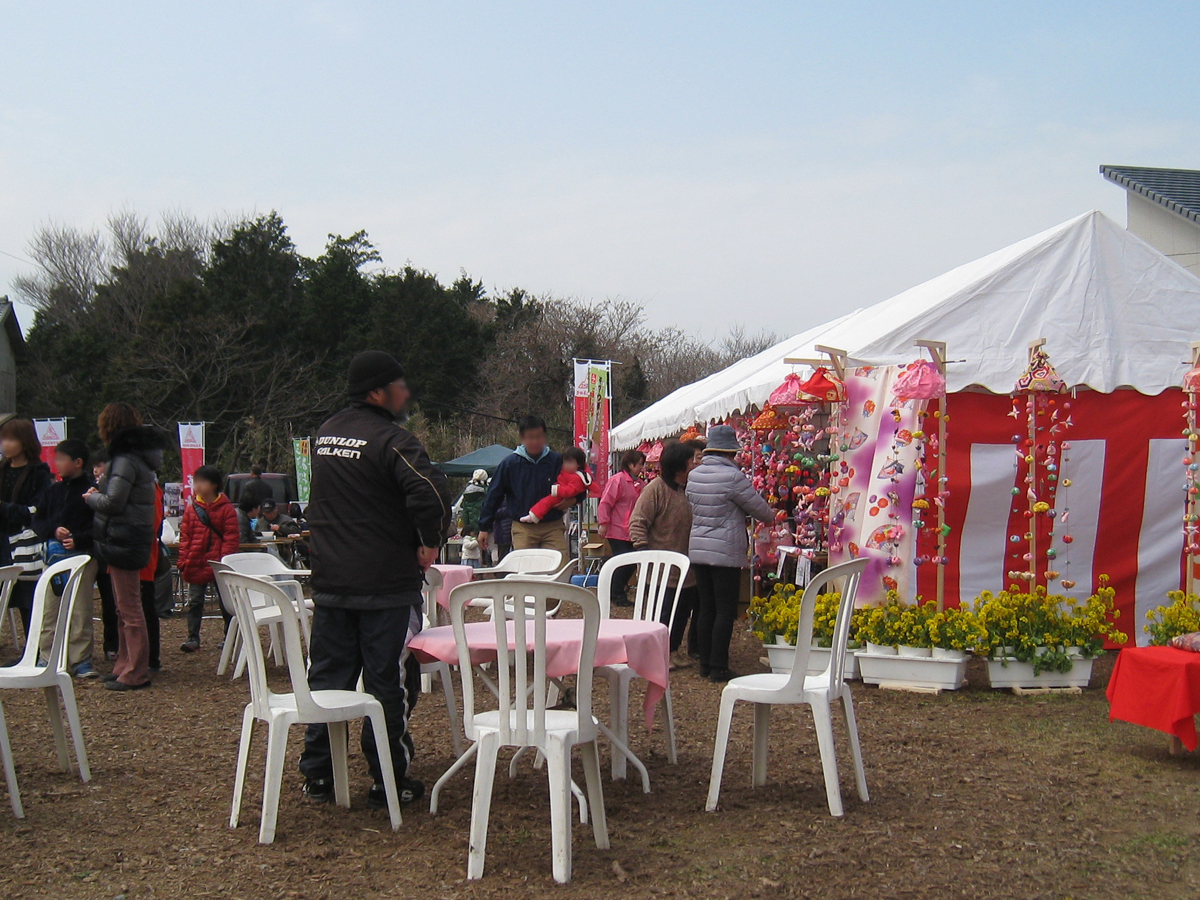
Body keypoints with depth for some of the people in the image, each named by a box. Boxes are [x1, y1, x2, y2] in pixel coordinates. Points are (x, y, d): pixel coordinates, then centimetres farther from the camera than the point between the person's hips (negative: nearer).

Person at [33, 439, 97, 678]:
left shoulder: (92, 491, -4)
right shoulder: (53, 490, 11)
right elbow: (38, 521, 11)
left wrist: (78, 540, -21)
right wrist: (53, 530, -8)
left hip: (81, 555, -5)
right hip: (53, 555, 5)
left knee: (80, 611, -2)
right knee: (49, 610, 6)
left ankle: (80, 660, 5)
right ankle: (48, 657, 14)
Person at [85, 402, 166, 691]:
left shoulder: (126, 459, -17)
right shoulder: (139, 456, 13)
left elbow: (113, 502, -22)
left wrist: (91, 497, -4)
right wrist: (99, 493, 8)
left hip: (123, 540, -10)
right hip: (131, 540, 10)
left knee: (129, 608, -5)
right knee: (125, 607, 16)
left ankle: (136, 673, -1)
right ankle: (125, 666, 24)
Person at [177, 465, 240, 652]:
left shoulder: (226, 509, -5)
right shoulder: (191, 509, 5)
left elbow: (231, 538, -6)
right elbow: (184, 537, 5)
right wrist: (183, 562, -1)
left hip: (220, 565, -3)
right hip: (196, 564, 3)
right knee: (194, 602, 4)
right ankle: (193, 638, 10)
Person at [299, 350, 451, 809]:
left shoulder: (325, 433, 10)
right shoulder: (390, 439, -15)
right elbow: (430, 491, -29)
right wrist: (430, 543, -15)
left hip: (329, 581, 7)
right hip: (386, 583, -7)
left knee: (327, 677, 13)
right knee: (388, 684, 2)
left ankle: (318, 775, 19)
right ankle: (388, 783, 8)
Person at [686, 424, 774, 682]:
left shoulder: (693, 476, 6)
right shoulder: (733, 477, -15)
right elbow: (758, 508, -5)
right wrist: (771, 517, 17)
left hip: (697, 550, 7)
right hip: (726, 552, -7)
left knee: (706, 609, 12)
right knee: (725, 611, -1)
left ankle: (705, 663, 17)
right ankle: (719, 667, 0)